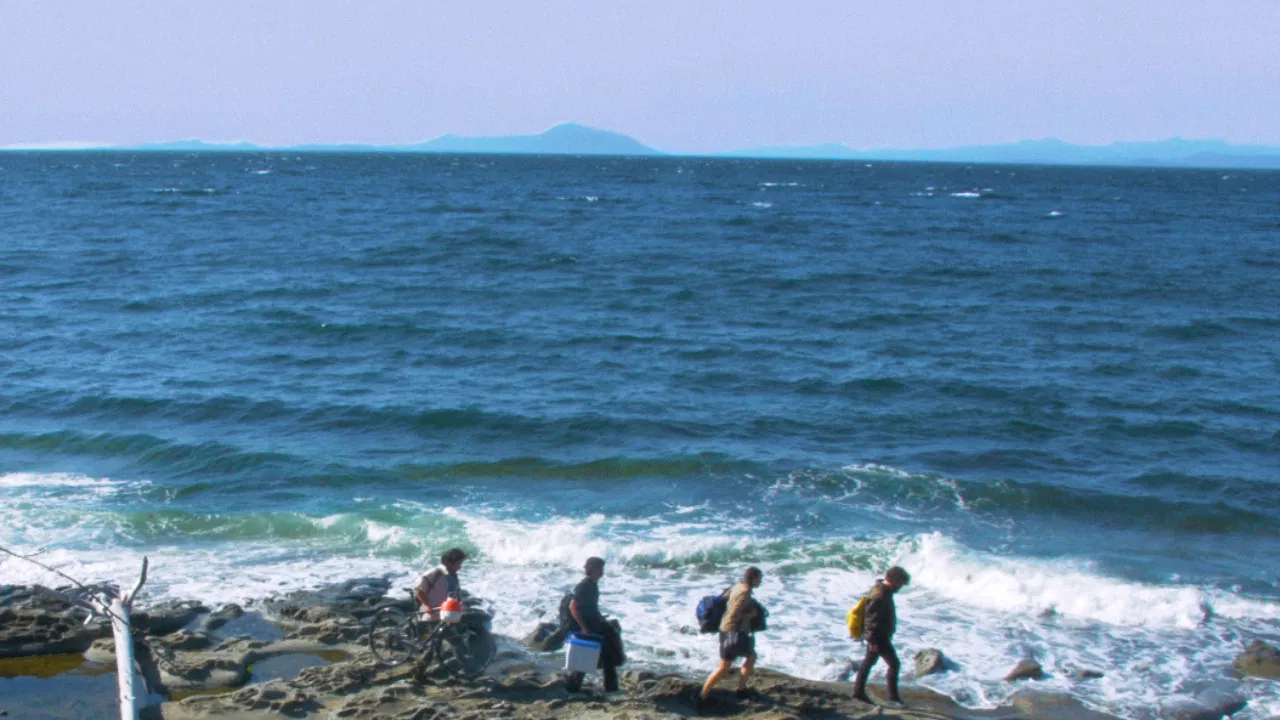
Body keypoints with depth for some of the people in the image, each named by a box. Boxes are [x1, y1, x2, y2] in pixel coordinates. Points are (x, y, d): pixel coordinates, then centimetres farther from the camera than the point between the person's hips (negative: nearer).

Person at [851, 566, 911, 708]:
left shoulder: (883, 591, 10)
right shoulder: (881, 595, -23)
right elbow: (872, 617, -25)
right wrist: (872, 640, -24)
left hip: (876, 636, 11)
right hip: (879, 636, -11)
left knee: (868, 662, 16)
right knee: (894, 664, -7)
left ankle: (858, 691, 23)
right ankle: (893, 696, -1)